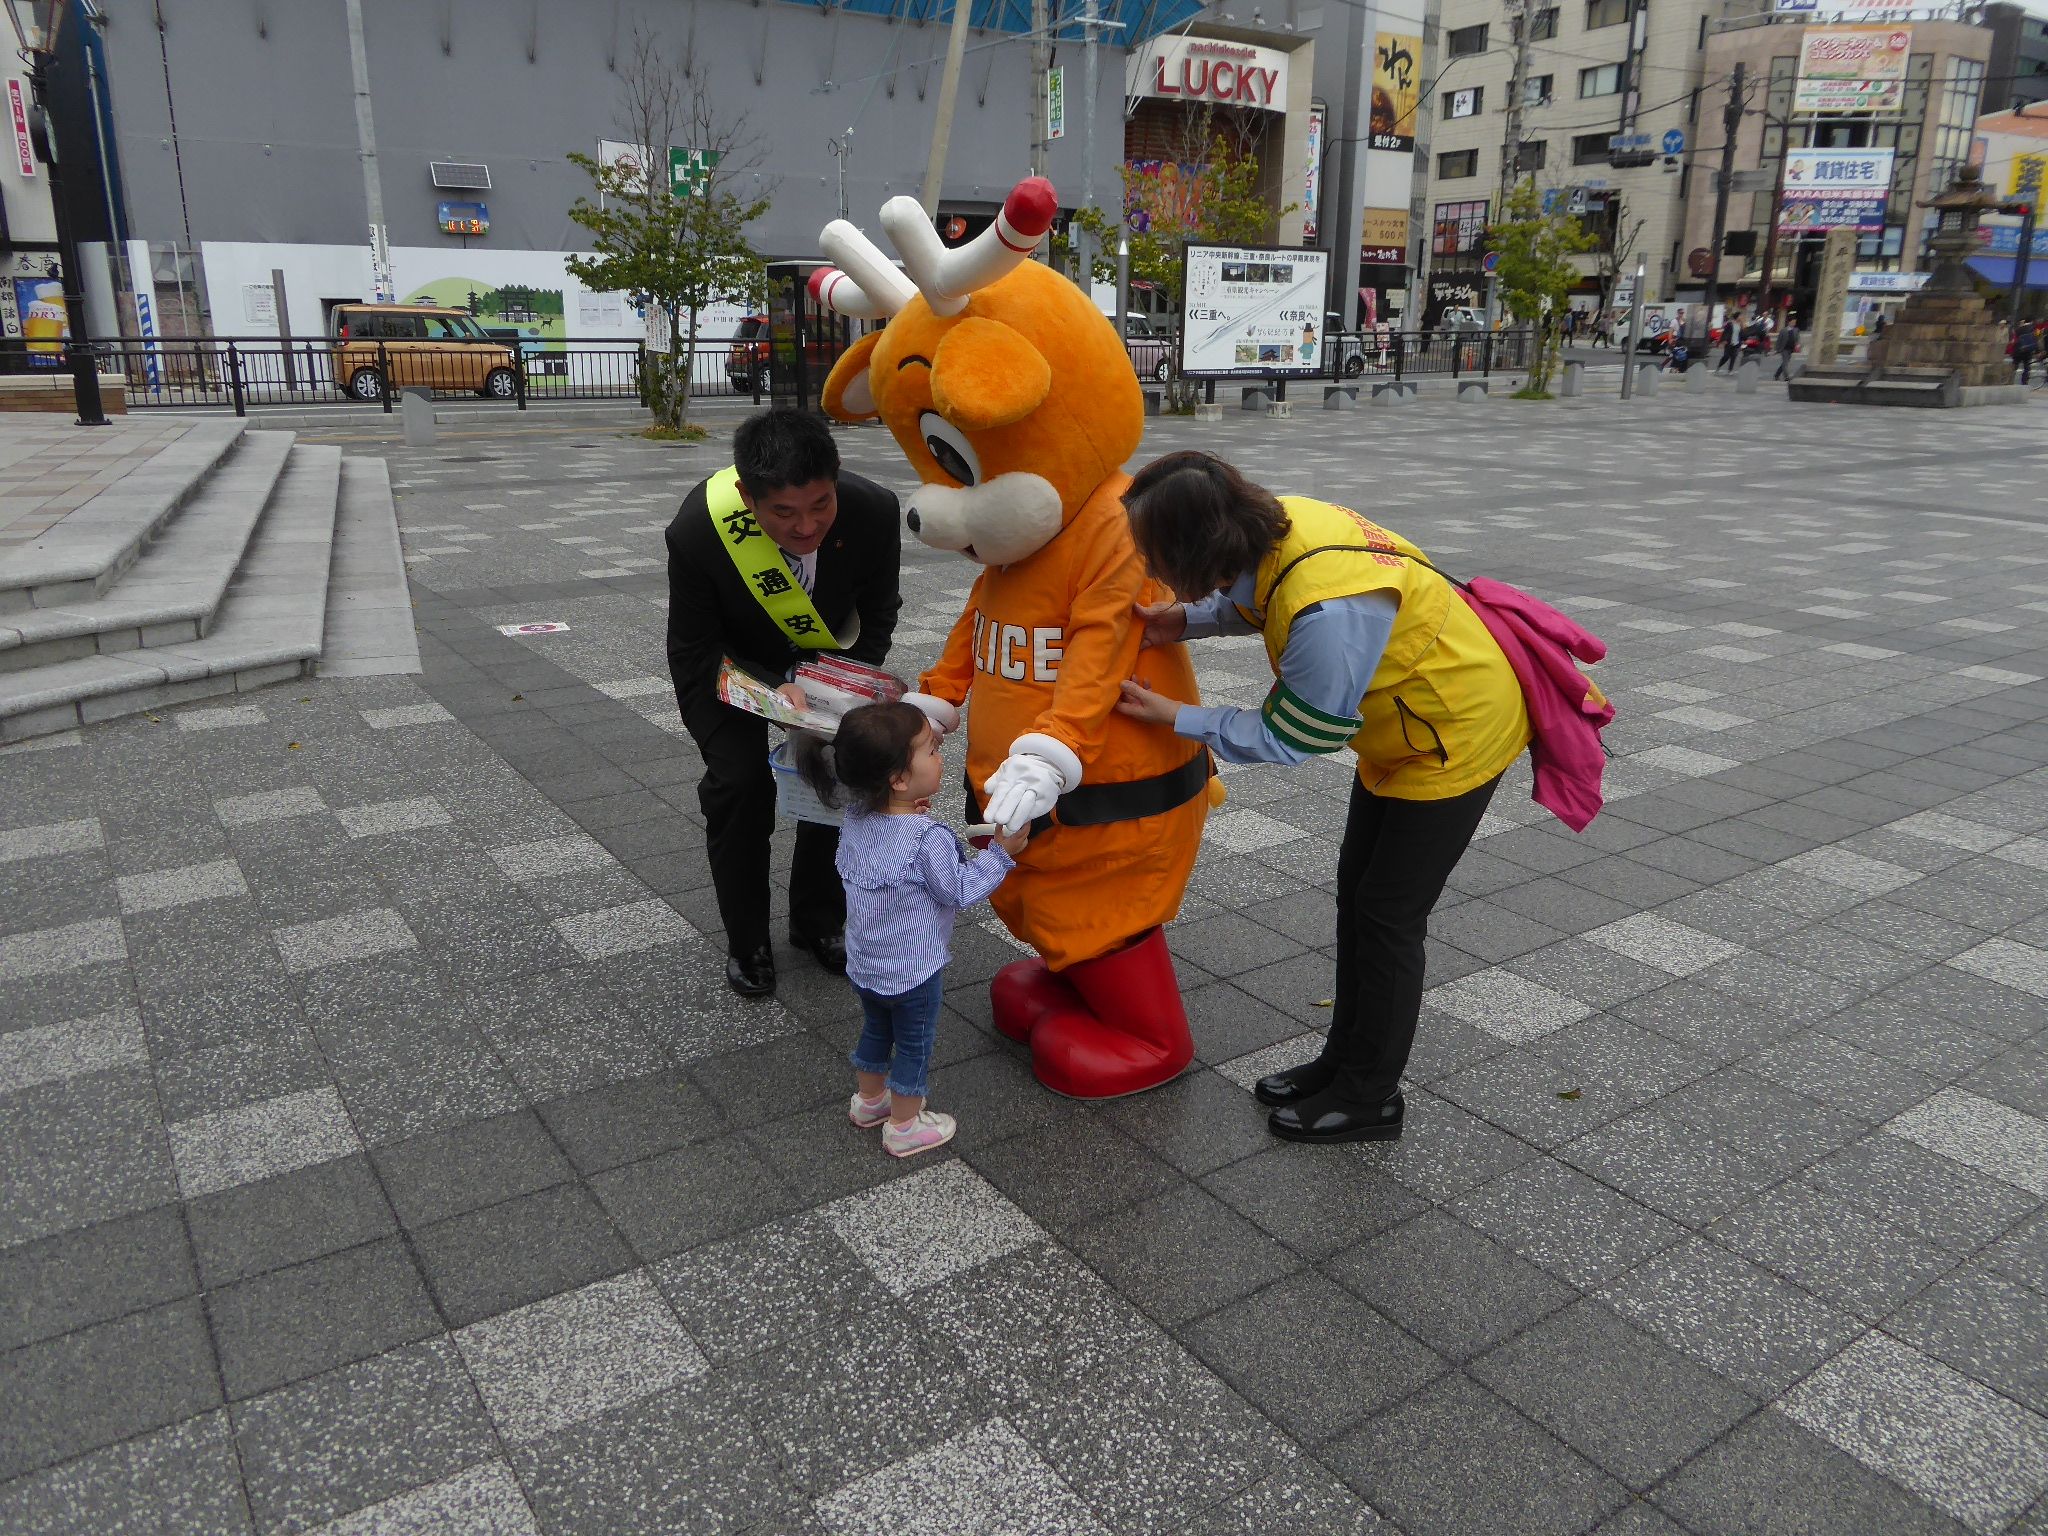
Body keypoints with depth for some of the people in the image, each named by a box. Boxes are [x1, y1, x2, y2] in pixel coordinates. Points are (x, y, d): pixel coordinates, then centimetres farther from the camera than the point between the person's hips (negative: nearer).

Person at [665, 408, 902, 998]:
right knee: (740, 779, -15)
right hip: (729, 662, -2)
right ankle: (746, 943, 7)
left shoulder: (874, 511, -30)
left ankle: (818, 922, 21)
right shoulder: (698, 529, -36)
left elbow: (878, 615, -9)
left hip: (823, 655, 3)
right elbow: (692, 653, -21)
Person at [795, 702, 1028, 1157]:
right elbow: (959, 892, -19)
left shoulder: (856, 818, -10)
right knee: (914, 1046, 15)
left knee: (876, 1031, 28)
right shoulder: (928, 839, -31)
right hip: (913, 971, -7)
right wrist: (1002, 853, -14)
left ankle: (868, 1100, 47)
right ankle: (904, 1126, 30)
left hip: (863, 964, 7)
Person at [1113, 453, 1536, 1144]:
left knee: (1388, 913, 1)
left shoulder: (1328, 611, -40)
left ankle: (1369, 1098, 20)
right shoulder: (1272, 520, -16)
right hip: (1400, 725, 9)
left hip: (1457, 733, -9)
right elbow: (1252, 602, 8)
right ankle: (1345, 1059, 32)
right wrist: (1185, 620, -10)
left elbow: (1287, 739, -25)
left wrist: (1173, 717, -19)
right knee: (1357, 890, 15)